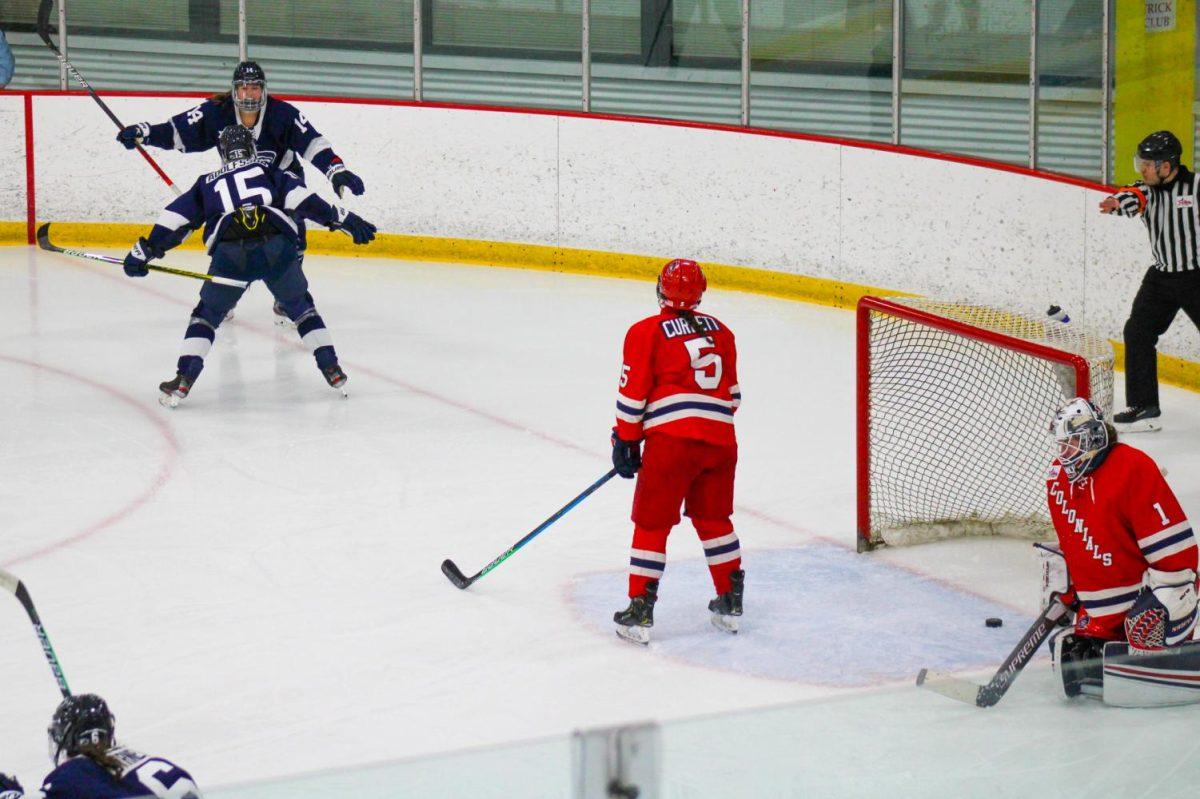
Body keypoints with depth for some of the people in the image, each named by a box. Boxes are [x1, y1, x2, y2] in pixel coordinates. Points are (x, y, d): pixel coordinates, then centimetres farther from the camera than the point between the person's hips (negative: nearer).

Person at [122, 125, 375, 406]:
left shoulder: (207, 184, 29)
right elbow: (303, 200, 11)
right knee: (301, 307, 23)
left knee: (207, 314, 20)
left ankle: (184, 379, 5)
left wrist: (143, 251, 28)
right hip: (276, 248, 0)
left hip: (229, 253, 0)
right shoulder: (268, 172, 26)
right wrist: (342, 218, 9)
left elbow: (175, 220, 24)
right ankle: (332, 370, 16)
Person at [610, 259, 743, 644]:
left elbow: (633, 394, -1)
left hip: (671, 439, -5)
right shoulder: (721, 332, 16)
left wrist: (625, 441, 7)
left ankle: (640, 612, 1)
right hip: (721, 438, 5)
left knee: (651, 522, 3)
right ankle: (730, 603, 26)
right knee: (713, 519, 20)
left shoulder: (646, 332, 1)